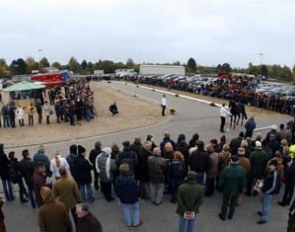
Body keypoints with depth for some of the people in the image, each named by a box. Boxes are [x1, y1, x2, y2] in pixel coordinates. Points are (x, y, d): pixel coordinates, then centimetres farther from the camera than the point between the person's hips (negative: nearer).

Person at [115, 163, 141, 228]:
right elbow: (136, 190, -19)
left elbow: (116, 190, 0)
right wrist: (137, 195, 2)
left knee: (126, 210, 22)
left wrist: (119, 196, 16)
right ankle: (136, 223, 27)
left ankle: (128, 223, 33)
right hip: (133, 198, -3)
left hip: (123, 199, 3)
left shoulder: (117, 180, -15)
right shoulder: (131, 180, -31)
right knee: (136, 209, 20)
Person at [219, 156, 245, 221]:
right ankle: (230, 216, 40)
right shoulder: (241, 170, -18)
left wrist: (221, 188, 2)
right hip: (236, 190, 2)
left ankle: (223, 216, 33)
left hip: (226, 190, -2)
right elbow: (243, 182, -6)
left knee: (225, 203, 18)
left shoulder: (226, 169, -25)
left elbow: (222, 181, -15)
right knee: (233, 204, 23)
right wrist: (240, 189, 10)